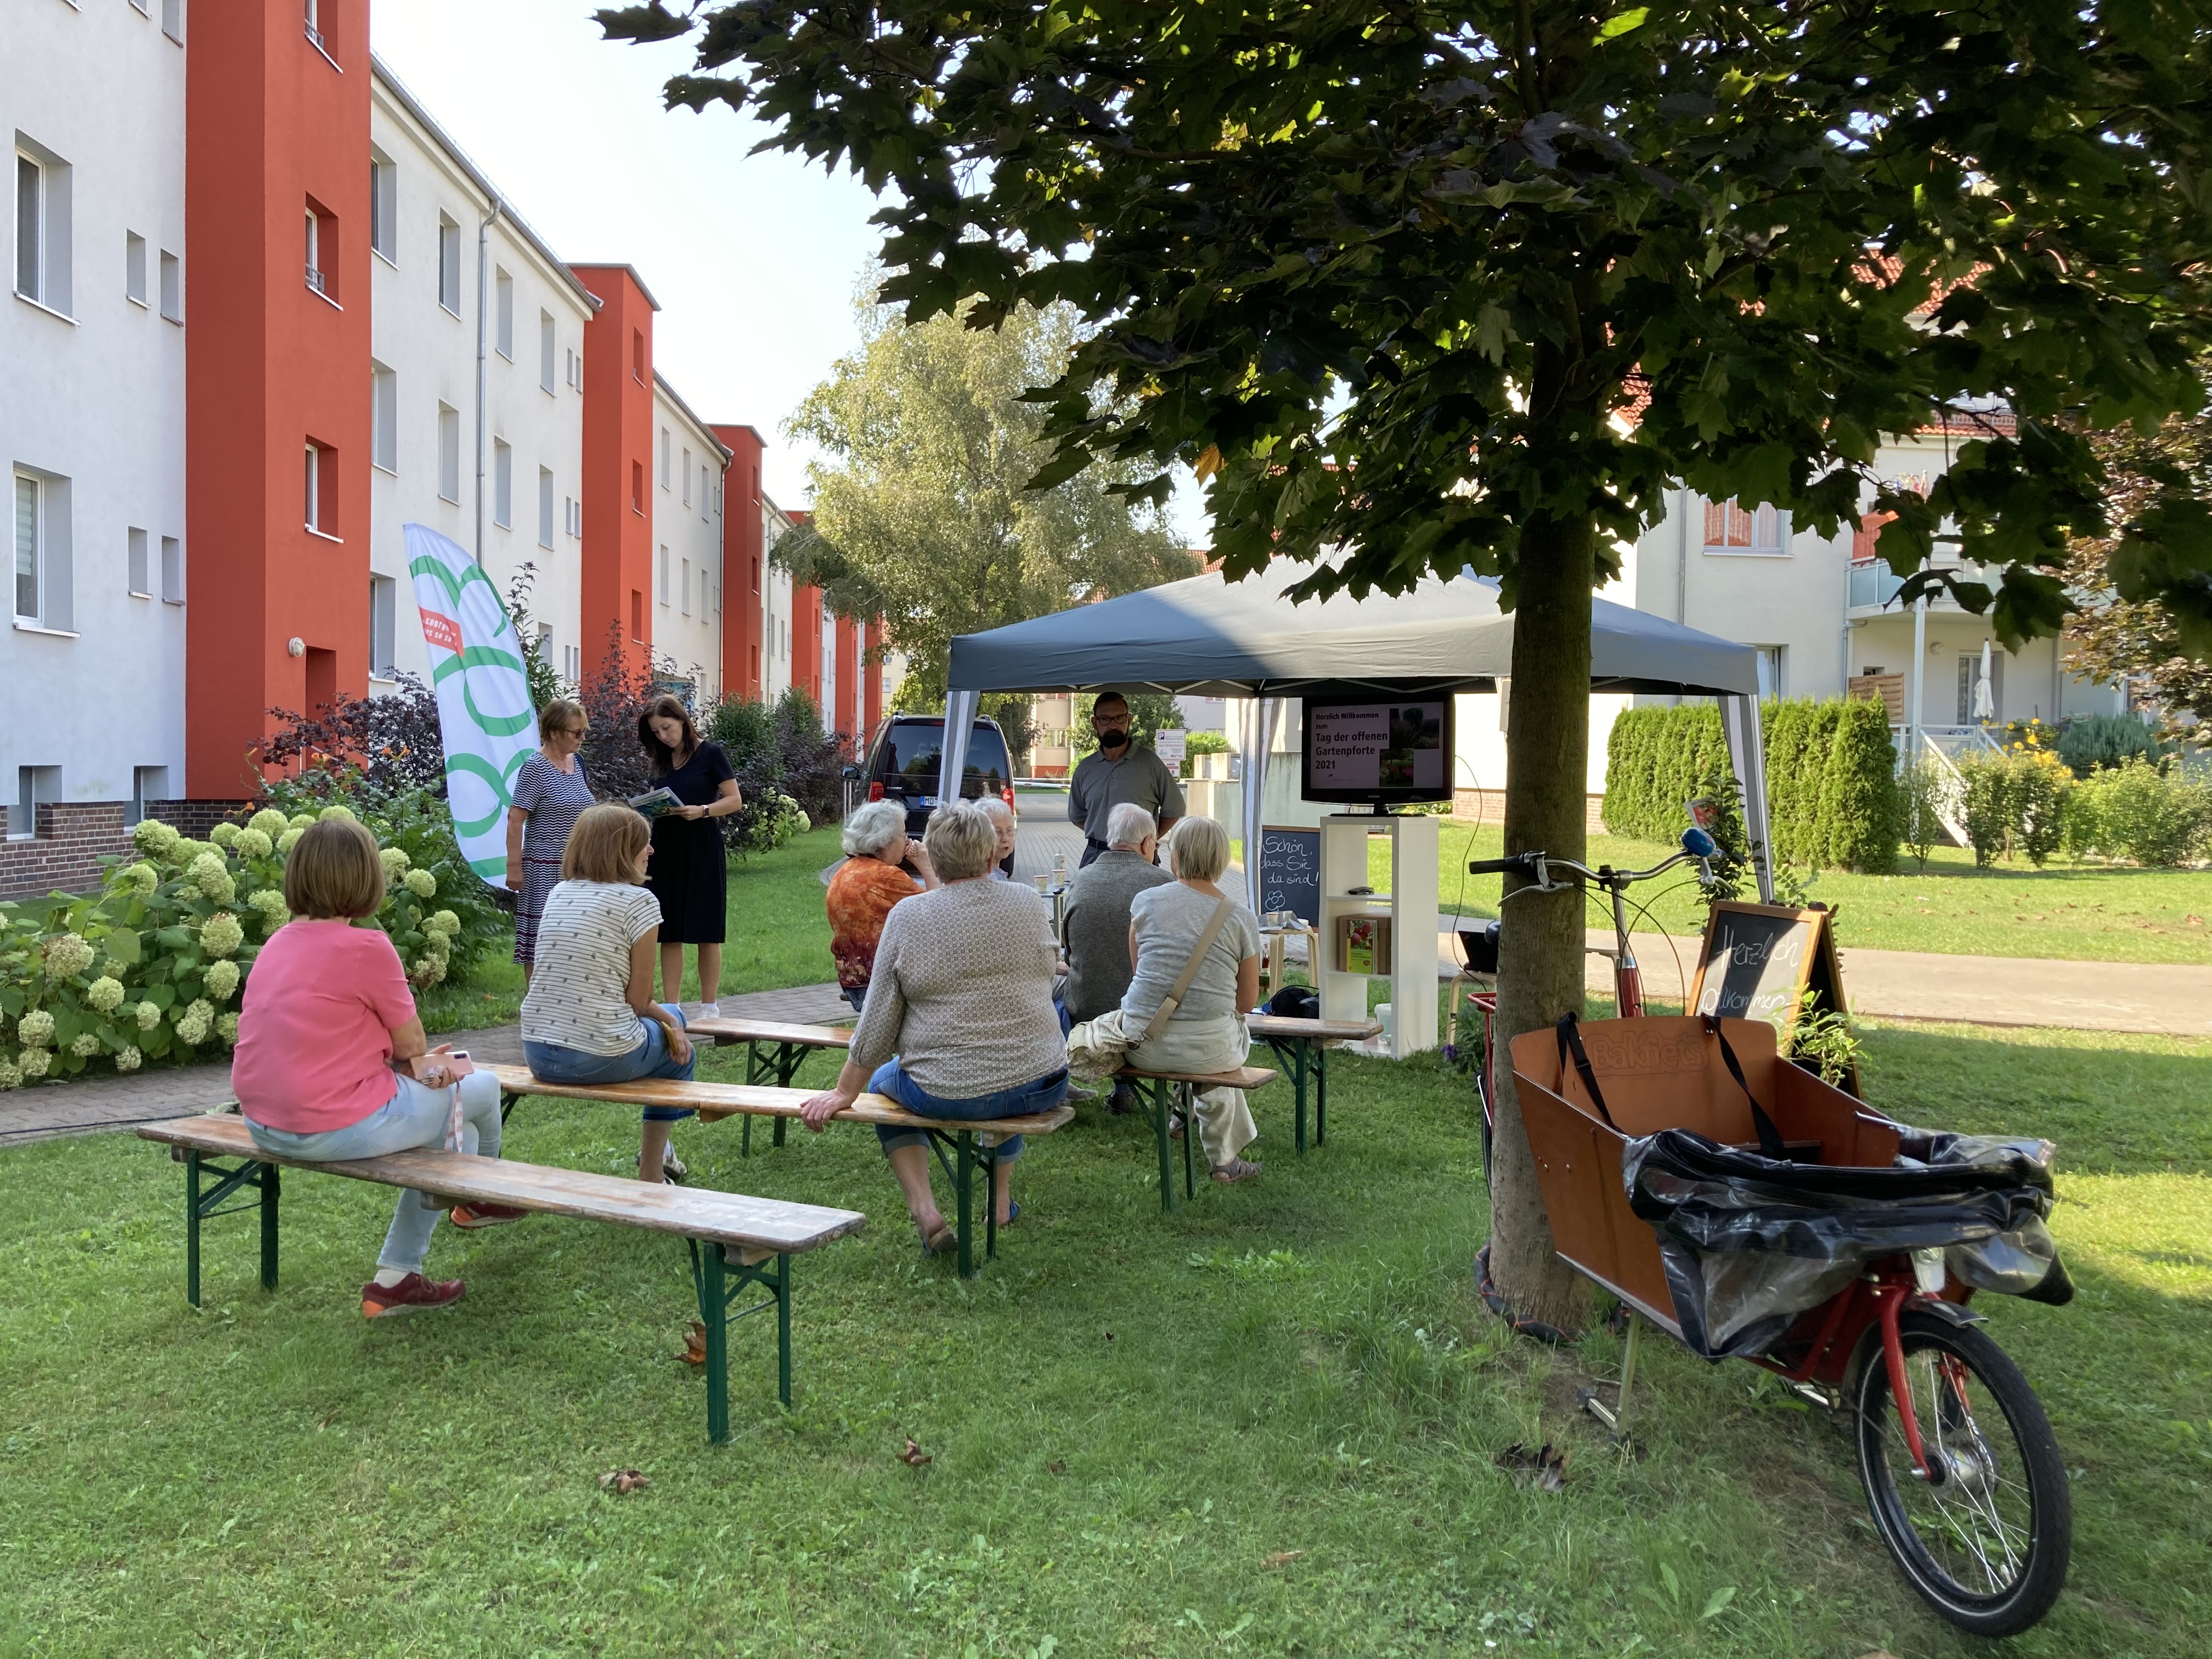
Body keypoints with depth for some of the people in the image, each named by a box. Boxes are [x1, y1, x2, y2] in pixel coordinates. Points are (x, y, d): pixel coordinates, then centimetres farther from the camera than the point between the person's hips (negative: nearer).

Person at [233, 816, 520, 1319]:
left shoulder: (278, 942, 7)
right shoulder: (366, 947, -18)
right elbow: (411, 1044, -9)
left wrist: (421, 1063, 4)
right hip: (336, 1128, -9)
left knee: (455, 1135, 23)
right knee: (482, 1088, 13)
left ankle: (397, 1276, 29)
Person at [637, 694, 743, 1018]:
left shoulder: (710, 754, -2)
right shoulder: (661, 762, 14)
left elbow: (735, 800, -4)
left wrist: (702, 811, -20)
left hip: (702, 849, -5)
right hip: (665, 850, 5)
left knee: (706, 933, 1)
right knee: (669, 934, 3)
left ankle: (710, 1007, 8)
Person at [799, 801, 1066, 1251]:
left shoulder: (908, 915, -9)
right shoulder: (1028, 903, -2)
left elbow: (878, 1021, -4)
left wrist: (844, 1093, 7)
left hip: (947, 1094, -3)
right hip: (1040, 1089, 3)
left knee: (883, 1082, 30)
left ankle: (925, 1210, 16)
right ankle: (1001, 1195, 44)